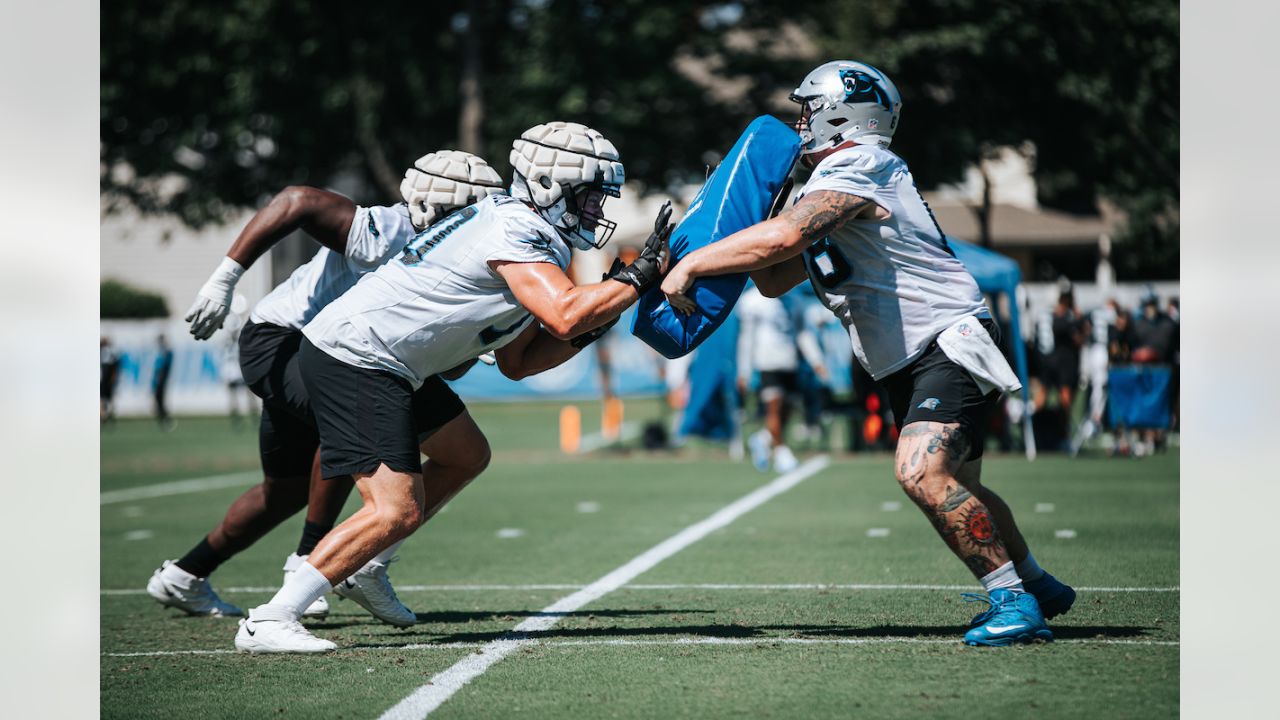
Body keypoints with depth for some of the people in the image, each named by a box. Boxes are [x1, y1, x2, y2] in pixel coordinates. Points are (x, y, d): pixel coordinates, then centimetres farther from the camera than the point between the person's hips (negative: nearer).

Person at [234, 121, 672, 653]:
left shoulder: (521, 229, 16)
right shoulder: (516, 234, -15)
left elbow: (515, 362, 17)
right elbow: (565, 315, -29)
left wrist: (591, 324, 5)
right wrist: (642, 276, -18)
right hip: (355, 360, -11)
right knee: (396, 511, -16)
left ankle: (364, 566, 23)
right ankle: (268, 623, -14)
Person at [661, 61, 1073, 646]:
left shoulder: (857, 167, -14)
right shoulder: (832, 185, 18)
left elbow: (781, 239, -29)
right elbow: (774, 280, 19)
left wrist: (691, 266, -22)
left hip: (949, 343, -11)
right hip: (907, 364, 11)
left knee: (922, 472, -27)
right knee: (957, 489, 21)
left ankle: (1013, 599, -19)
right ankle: (1039, 587, 40)